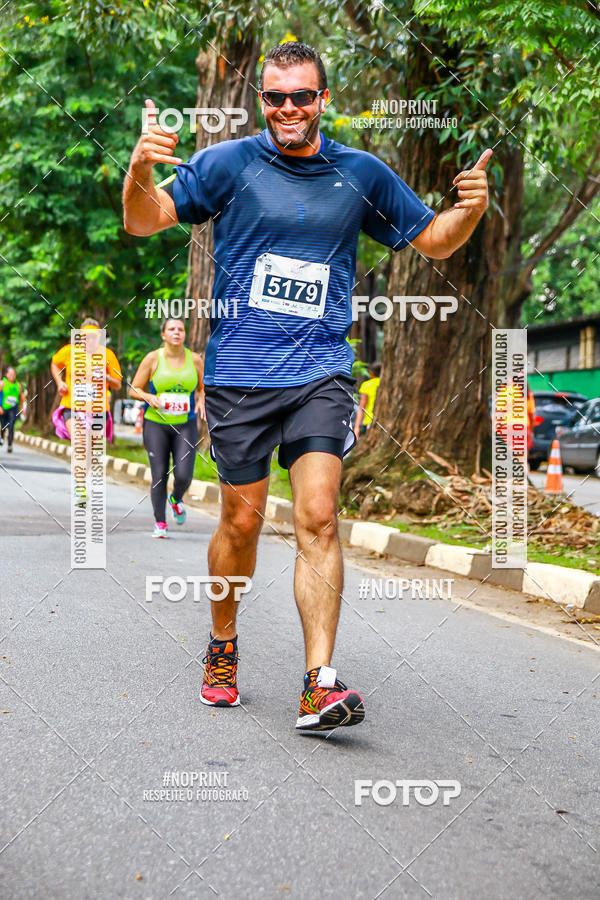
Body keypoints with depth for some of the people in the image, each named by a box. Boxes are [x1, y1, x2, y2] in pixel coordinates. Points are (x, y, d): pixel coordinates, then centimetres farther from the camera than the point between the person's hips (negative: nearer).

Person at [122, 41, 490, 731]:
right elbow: (145, 221, -3)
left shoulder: (361, 173, 8)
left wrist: (470, 209, -4)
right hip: (238, 374, 0)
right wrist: (139, 173, -24)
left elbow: (433, 240, 18)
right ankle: (223, 647, 32)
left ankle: (320, 686, -15)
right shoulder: (228, 163, 2)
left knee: (317, 518, -13)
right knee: (242, 522, 7)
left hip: (320, 374, 1)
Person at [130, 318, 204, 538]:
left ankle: (176, 499, 26)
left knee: (184, 476, -10)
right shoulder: (153, 358, -2)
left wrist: (201, 401, -6)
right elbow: (134, 390, 2)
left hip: (185, 425, 1)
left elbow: (203, 388, 16)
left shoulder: (194, 359, 4)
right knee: (159, 476, -4)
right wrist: (149, 397, -18)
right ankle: (160, 523, 11)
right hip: (156, 423, -1)